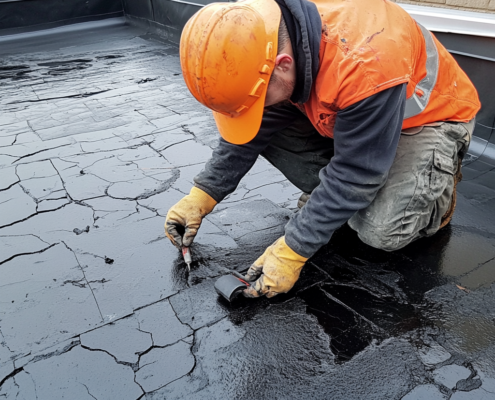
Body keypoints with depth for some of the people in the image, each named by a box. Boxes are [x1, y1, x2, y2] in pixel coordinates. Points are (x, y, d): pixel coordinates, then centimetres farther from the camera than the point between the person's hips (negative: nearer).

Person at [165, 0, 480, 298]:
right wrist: (202, 196, -14)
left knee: (382, 231, -26)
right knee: (263, 124, -14)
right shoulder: (264, 40, -20)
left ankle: (438, 187, 7)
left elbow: (354, 175, -33)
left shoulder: (364, 64, -41)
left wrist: (292, 252, -30)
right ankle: (329, 197, 4)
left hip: (432, 116, -5)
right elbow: (256, 130, -9)